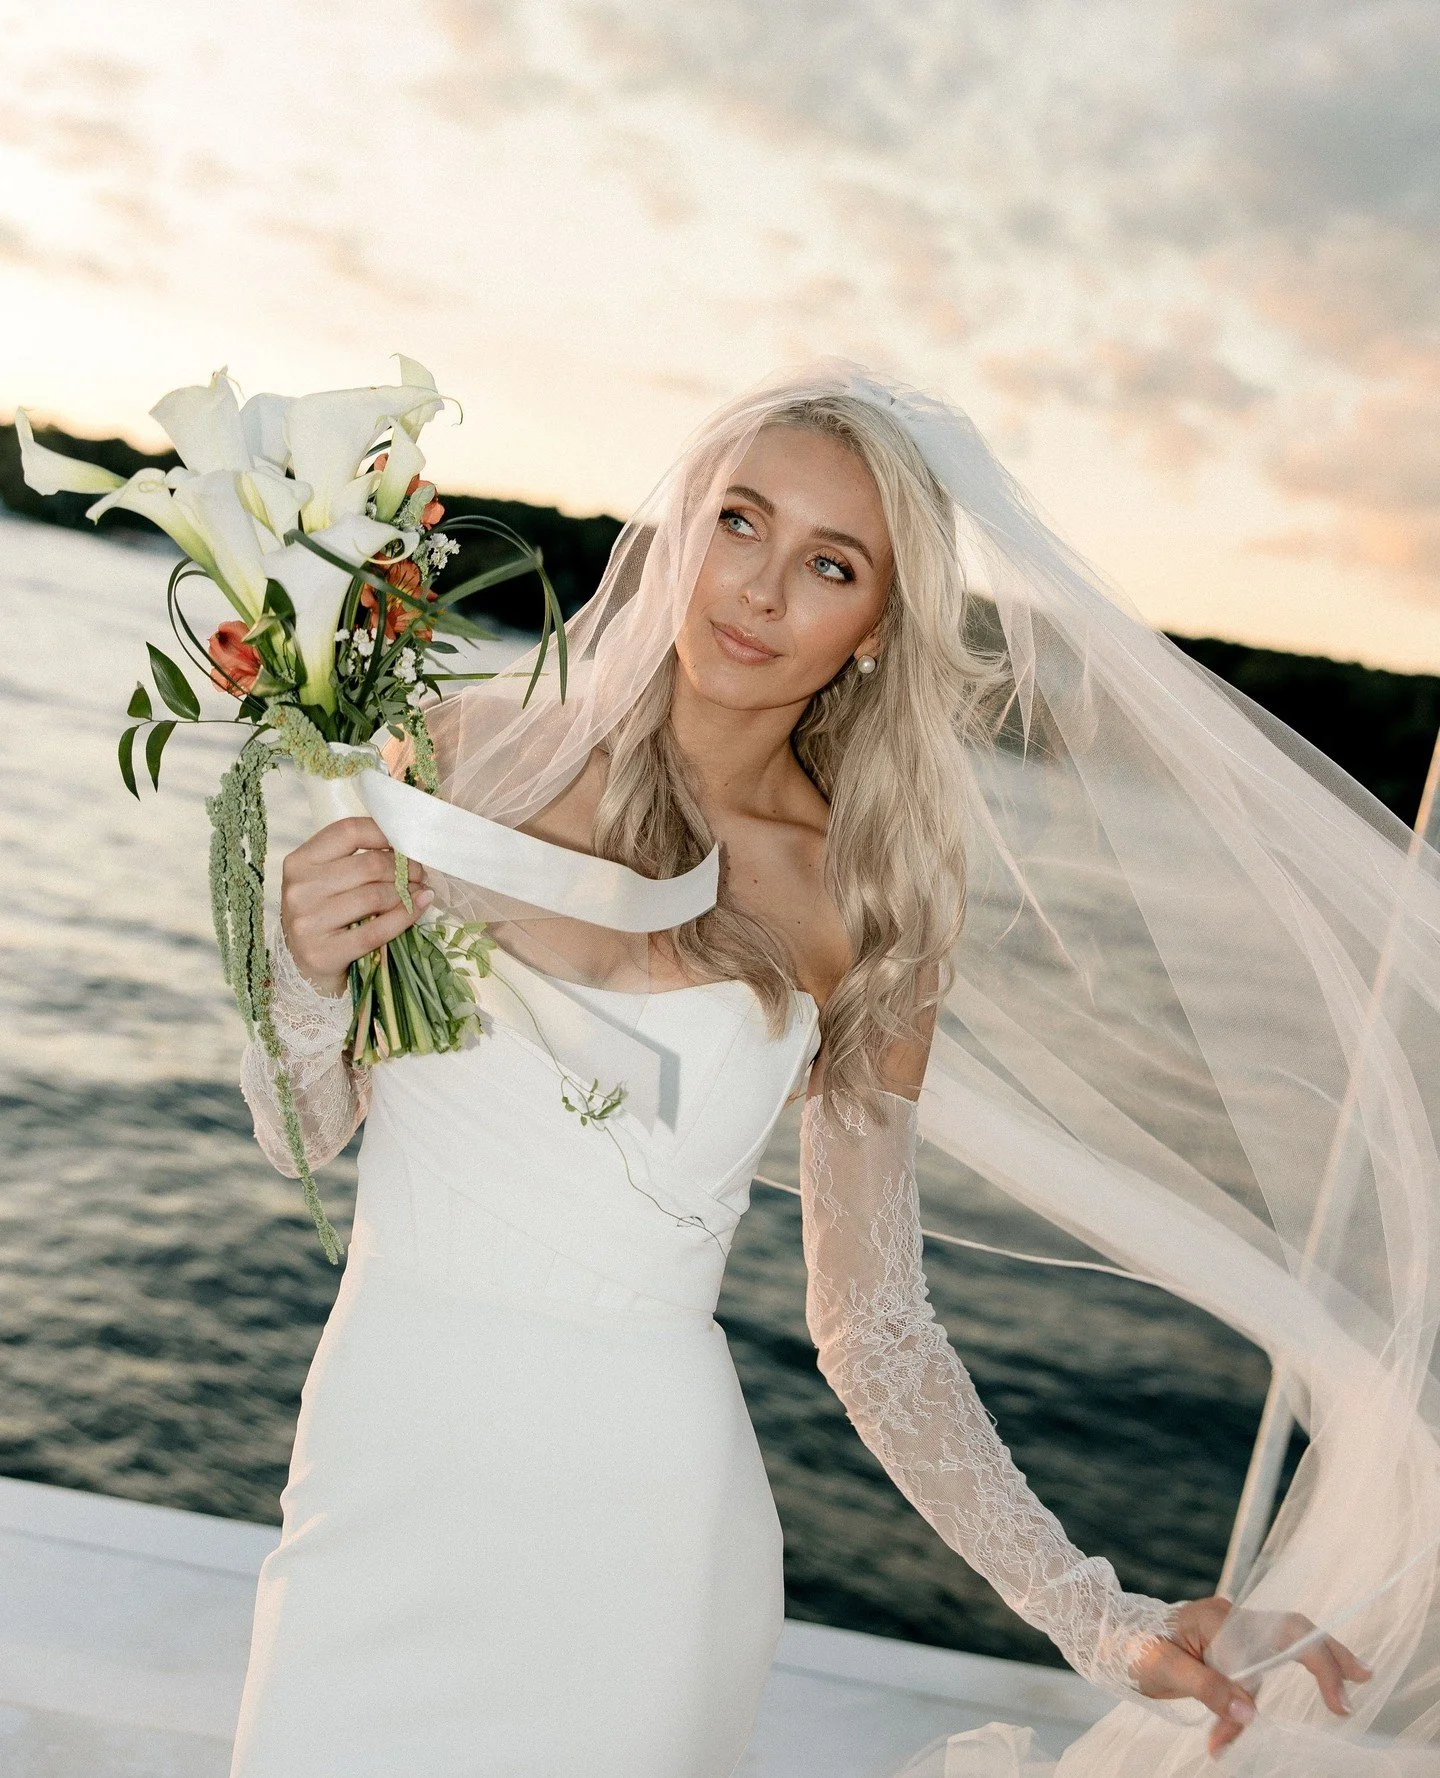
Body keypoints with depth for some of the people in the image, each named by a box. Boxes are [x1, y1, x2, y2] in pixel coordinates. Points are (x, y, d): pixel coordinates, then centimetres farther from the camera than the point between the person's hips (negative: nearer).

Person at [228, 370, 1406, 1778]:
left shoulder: (868, 915, -6)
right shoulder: (473, 748, -5)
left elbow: (873, 1324, -2)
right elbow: (307, 1134, 2)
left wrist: (1101, 1622, -7)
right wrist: (303, 973, -18)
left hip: (643, 1507, -1)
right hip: (381, 1453, 1)